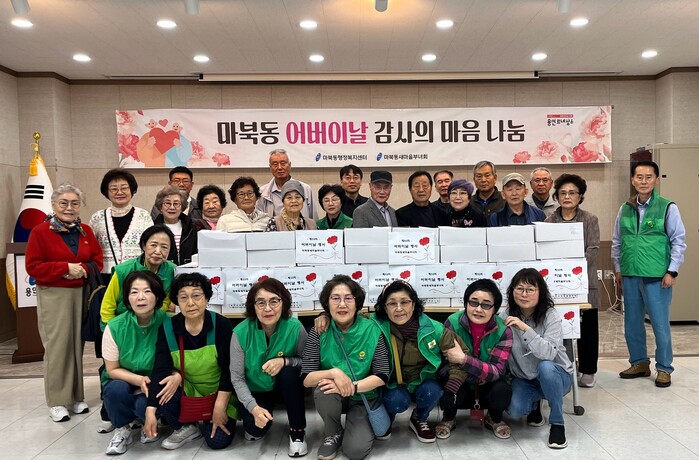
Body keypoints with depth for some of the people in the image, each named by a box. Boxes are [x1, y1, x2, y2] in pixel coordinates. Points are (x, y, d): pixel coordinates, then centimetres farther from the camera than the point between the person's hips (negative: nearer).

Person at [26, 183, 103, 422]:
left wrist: (83, 270, -11)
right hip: (53, 297, -3)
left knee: (77, 344, 7)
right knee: (57, 346, -3)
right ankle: (56, 402, 7)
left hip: (81, 294, 4)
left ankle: (76, 396, 18)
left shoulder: (86, 231, 10)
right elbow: (33, 266, -8)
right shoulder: (40, 231, -3)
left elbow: (97, 261, 9)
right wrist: (65, 268, -17)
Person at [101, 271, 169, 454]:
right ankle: (122, 429, 0)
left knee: (145, 405, -31)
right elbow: (112, 370, -7)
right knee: (116, 389, -31)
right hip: (124, 381, 1)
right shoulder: (115, 327, -16)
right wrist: (139, 379, -25)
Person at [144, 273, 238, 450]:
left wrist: (220, 407, -21)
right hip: (188, 390, 3)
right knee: (163, 387, -27)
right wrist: (150, 410, -28)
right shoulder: (167, 327, -11)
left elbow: (228, 368, -18)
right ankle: (185, 428, 2)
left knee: (218, 441, -17)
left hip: (218, 392, -2)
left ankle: (208, 418, 20)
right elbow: (160, 369, -18)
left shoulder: (221, 324, -19)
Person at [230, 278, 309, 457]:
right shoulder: (241, 332, -23)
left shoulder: (295, 328, -23)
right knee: (257, 428, -22)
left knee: (288, 371, -31)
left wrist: (285, 361, -32)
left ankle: (298, 430, -11)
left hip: (285, 386, 0)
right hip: (255, 389, 0)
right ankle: (253, 426, 19)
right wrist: (254, 408, -28)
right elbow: (236, 377, -17)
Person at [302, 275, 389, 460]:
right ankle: (333, 433, -1)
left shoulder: (372, 330, -15)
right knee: (324, 392, -32)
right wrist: (334, 372, -35)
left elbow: (382, 376, -15)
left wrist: (351, 387, -29)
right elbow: (307, 379, -16)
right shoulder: (319, 332, -14)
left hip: (363, 397, -1)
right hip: (332, 397, 1)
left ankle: (361, 425, 15)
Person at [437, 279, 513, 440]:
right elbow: (444, 359, -20)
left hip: (487, 387, 1)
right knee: (447, 393, -33)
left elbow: (496, 371, -25)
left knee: (502, 391, -30)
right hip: (461, 384, -1)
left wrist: (463, 359, -40)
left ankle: (495, 419, 7)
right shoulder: (453, 322, -20)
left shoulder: (503, 331, -19)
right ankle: (449, 419, 5)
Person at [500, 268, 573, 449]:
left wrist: (525, 329, -42)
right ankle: (534, 403, 15)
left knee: (545, 367, -37)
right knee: (514, 410, -25)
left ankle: (557, 423, -13)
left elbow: (549, 354, -35)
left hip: (555, 376, -2)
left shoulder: (550, 316, -20)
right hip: (523, 379, 3)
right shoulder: (505, 316, -11)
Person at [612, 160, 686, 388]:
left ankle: (664, 368, 19)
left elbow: (678, 242, -4)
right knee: (632, 324, 13)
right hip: (630, 275, 5)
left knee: (660, 325, 3)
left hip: (657, 277, -4)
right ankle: (639, 363, 29)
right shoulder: (625, 209, 7)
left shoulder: (667, 207, -5)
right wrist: (618, 269, 12)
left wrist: (672, 271, -9)